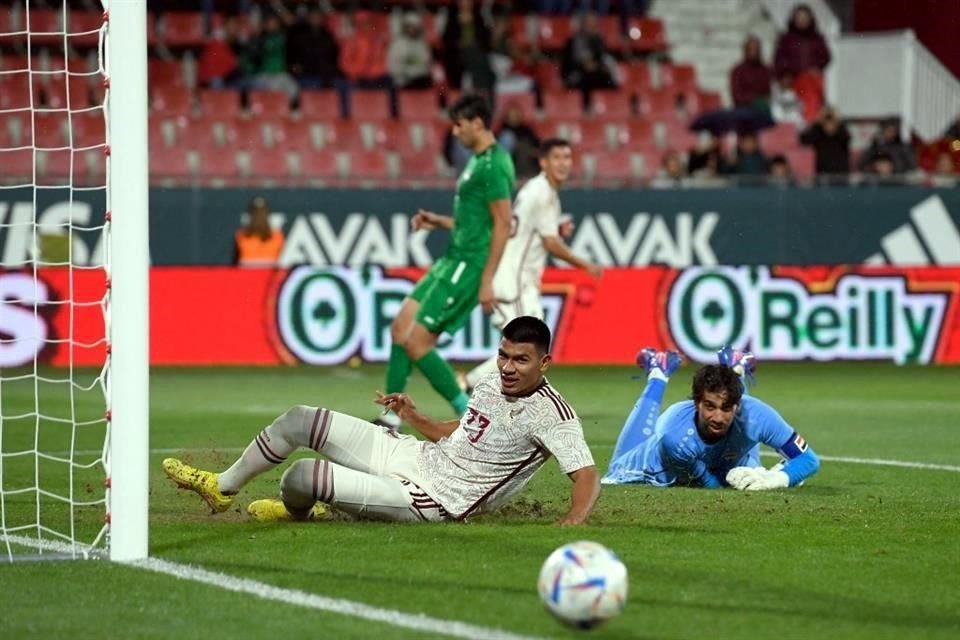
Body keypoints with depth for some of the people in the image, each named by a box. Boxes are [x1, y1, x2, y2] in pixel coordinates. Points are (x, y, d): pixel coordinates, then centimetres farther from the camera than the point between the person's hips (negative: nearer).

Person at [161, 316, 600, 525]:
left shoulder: (551, 414, -20)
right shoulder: (493, 384, 6)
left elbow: (588, 476, -27)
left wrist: (574, 521, -46)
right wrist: (412, 416, 9)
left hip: (429, 501, -8)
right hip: (413, 457, 8)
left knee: (300, 477, -19)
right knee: (300, 420, 9)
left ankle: (297, 511, 22)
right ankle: (222, 488, 32)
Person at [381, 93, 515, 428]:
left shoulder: (493, 165, -15)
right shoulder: (478, 160, 16)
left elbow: (503, 223, -20)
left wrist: (487, 281, -22)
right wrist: (438, 221, 13)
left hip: (468, 266, -10)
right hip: (454, 261, 10)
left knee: (415, 341, -10)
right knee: (400, 326, 9)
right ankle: (391, 419, 13)